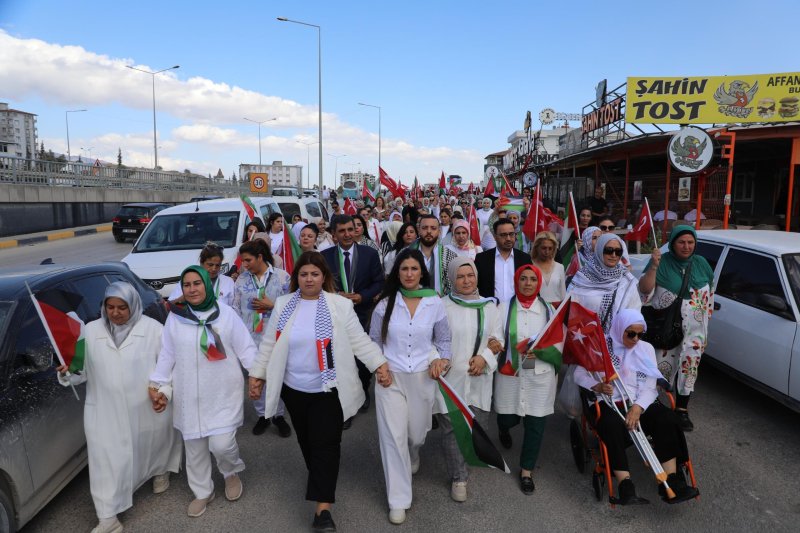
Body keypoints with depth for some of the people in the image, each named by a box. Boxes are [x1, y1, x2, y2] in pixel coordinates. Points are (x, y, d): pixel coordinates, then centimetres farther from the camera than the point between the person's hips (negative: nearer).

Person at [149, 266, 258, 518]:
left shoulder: (226, 313, -7)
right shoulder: (175, 317, -1)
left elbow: (245, 348, -5)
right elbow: (167, 355, 7)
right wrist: (161, 387, 5)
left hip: (223, 393, -3)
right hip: (189, 396, 3)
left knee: (221, 444, -8)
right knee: (194, 448, 14)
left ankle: (232, 472, 27)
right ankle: (202, 492, 38)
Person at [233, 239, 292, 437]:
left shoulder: (282, 276, -5)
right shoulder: (242, 280, 5)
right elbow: (236, 308, 7)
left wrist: (272, 305, -14)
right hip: (250, 337, 3)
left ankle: (279, 415, 24)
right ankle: (262, 415, 29)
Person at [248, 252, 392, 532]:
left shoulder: (340, 305, -6)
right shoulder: (283, 304, 3)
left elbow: (359, 340, -5)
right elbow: (269, 343, 7)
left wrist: (379, 364, -14)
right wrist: (257, 374, 5)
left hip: (329, 388, -3)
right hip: (294, 388, 4)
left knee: (325, 443, -4)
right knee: (307, 441, 17)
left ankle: (323, 507, 1)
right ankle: (321, 482, 42)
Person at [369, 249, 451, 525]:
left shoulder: (435, 303, -3)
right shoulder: (385, 303, -4)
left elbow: (443, 339, 8)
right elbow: (374, 341, 6)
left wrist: (442, 359, -8)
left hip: (422, 377, 1)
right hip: (390, 377, -1)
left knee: (416, 432, 15)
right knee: (393, 436, -3)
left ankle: (412, 456, 54)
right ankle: (398, 500, 12)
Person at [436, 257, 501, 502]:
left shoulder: (489, 306, 8)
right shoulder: (443, 306, -6)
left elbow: (498, 338, 8)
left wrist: (484, 358, -10)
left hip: (479, 379, 4)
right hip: (451, 377, -3)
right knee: (453, 428, 2)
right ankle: (459, 478, 20)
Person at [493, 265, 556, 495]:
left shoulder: (548, 309, 3)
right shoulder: (504, 307, -3)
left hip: (540, 375, 1)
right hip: (509, 373, -1)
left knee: (536, 423, 4)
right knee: (508, 417, 9)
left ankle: (526, 471, 25)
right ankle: (504, 429, 50)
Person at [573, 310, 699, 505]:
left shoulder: (646, 349, 13)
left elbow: (650, 386, 3)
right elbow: (579, 374, 2)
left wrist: (637, 407, -15)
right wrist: (597, 386, -19)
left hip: (640, 403, 3)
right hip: (609, 403, -3)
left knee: (666, 419, -27)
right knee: (613, 426, -36)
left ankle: (671, 483, -27)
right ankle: (625, 487, -37)